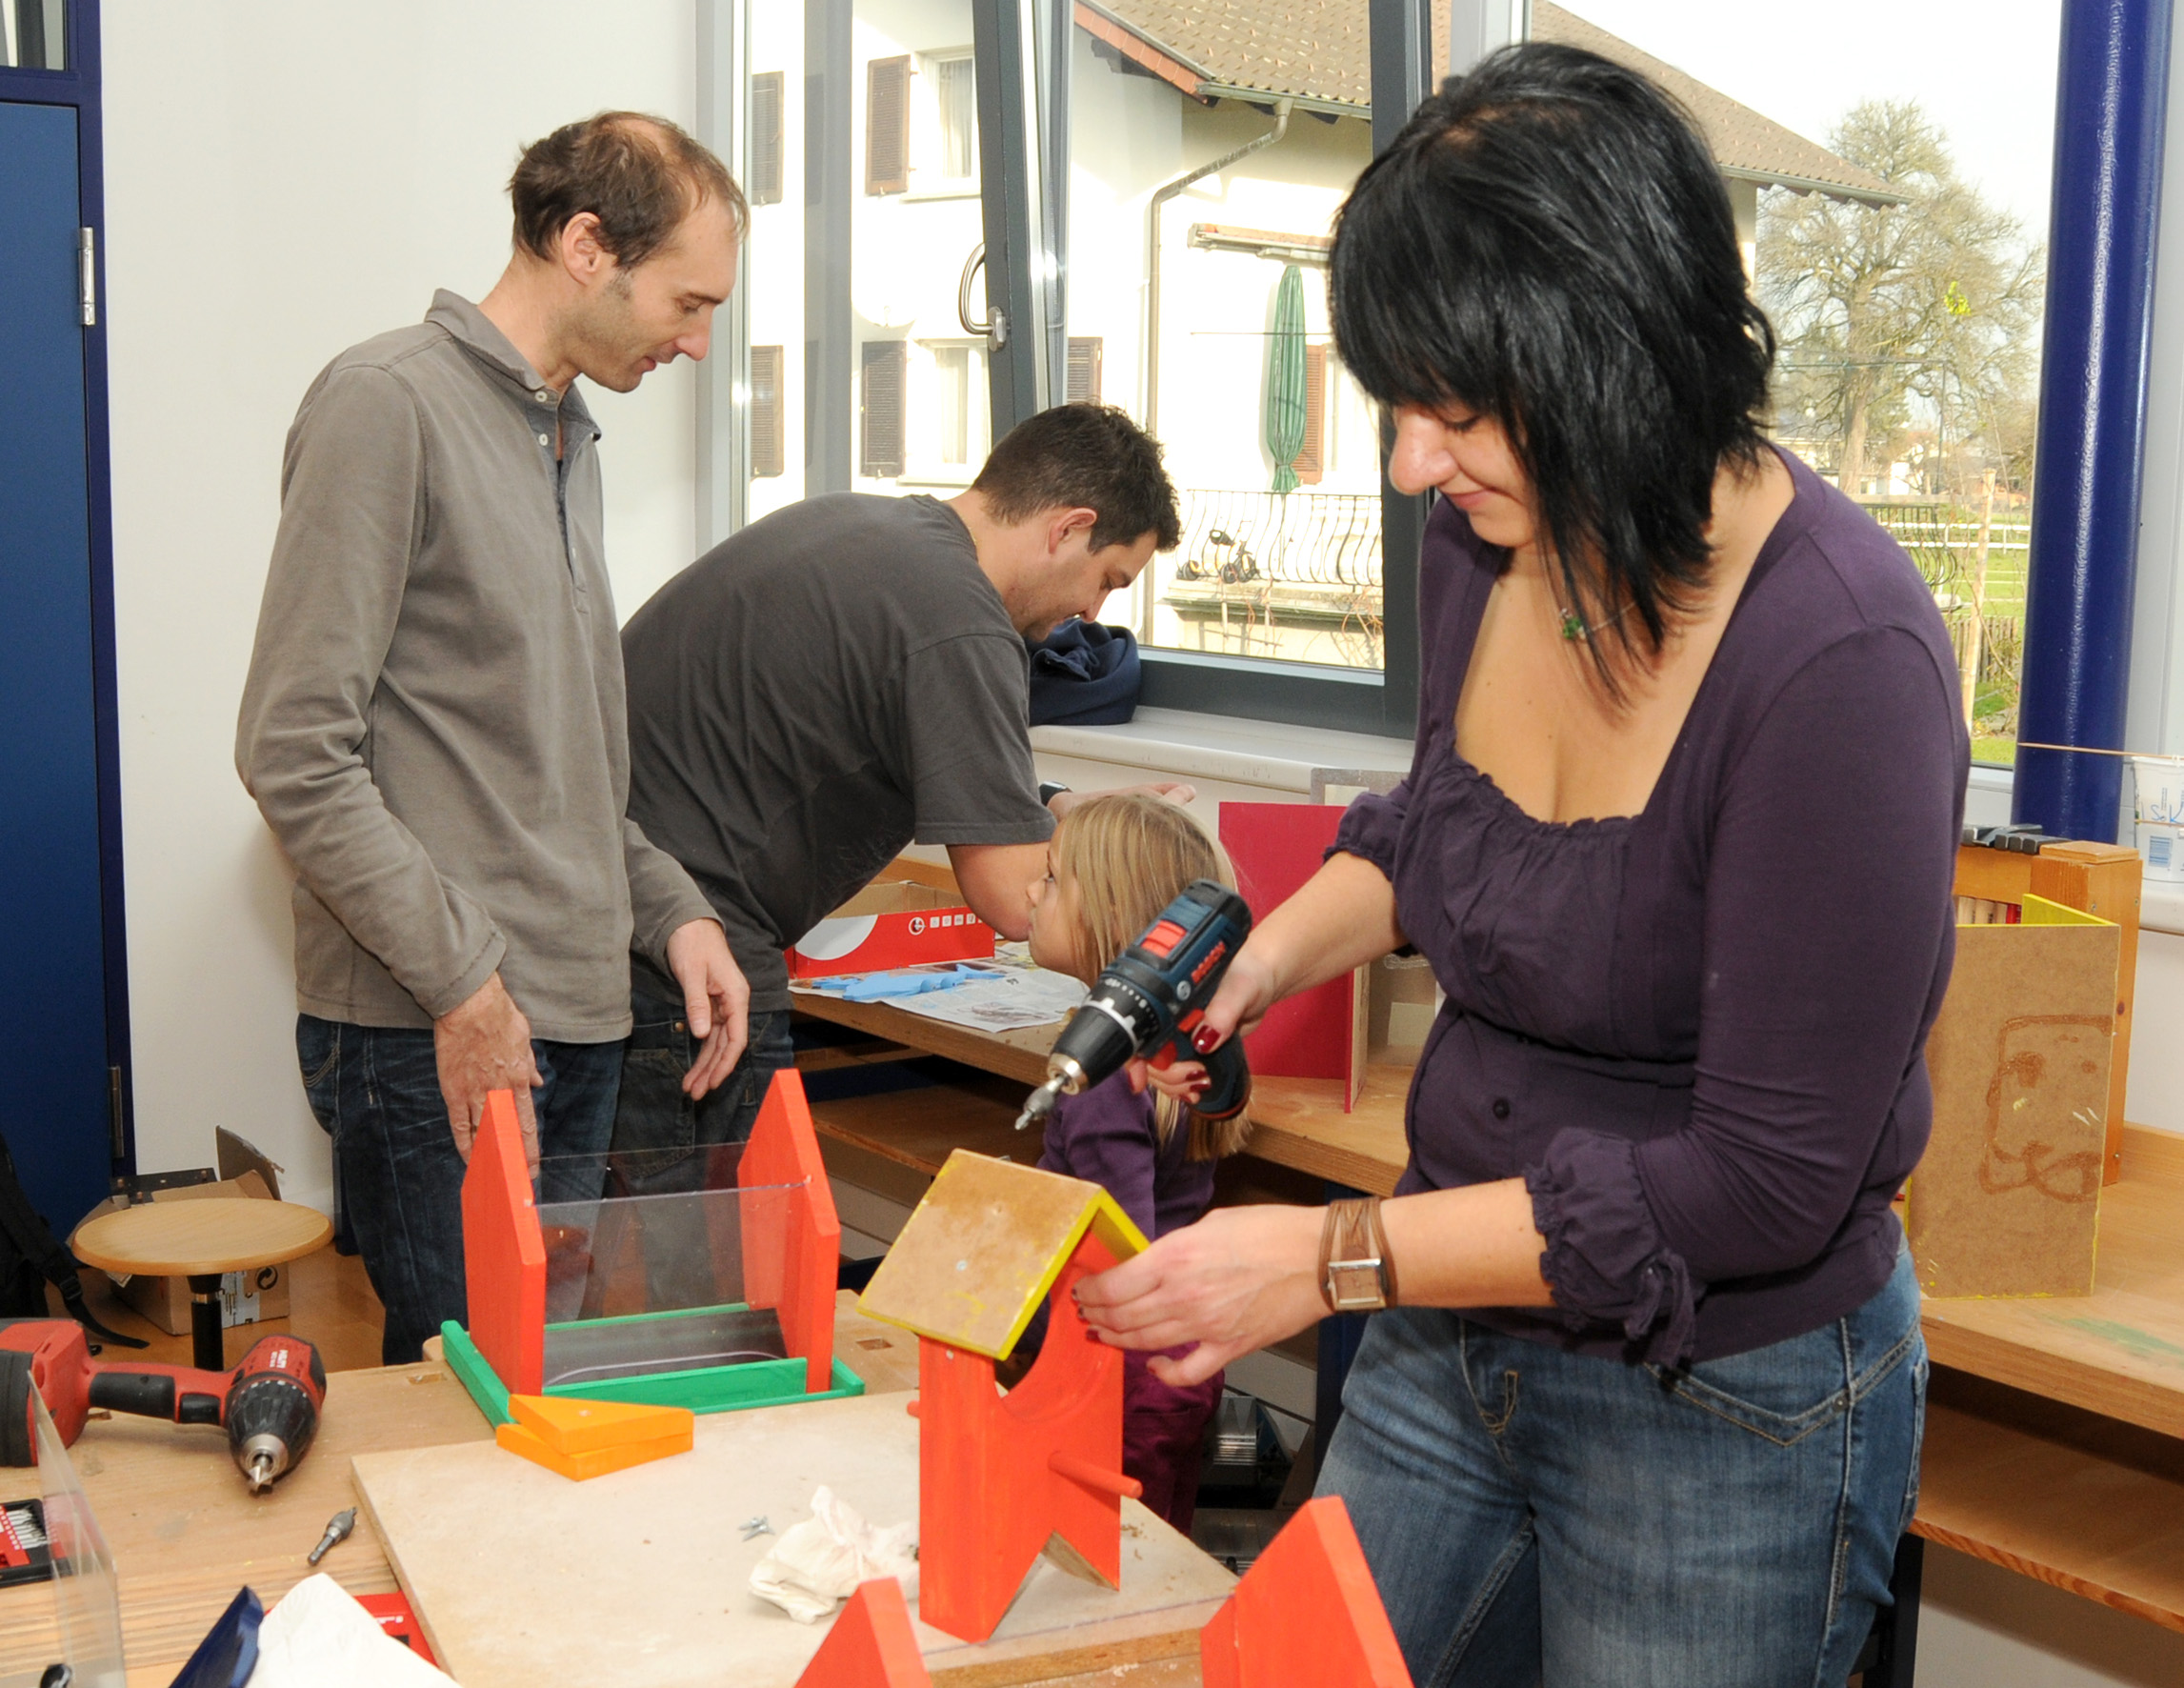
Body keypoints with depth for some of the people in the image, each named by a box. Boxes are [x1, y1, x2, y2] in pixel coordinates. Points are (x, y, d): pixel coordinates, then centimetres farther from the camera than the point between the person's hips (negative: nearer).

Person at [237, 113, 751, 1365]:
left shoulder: (569, 438, 18)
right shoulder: (388, 405, -10)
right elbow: (298, 753, -15)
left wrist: (667, 906, 8)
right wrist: (460, 981, -16)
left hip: (580, 1021, 8)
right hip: (434, 1036, -8)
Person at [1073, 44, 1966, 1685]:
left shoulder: (1838, 657, -27)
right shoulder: (1485, 548, -6)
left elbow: (1769, 1181, -25)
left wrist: (1334, 1257, -23)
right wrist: (1270, 955, -3)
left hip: (1723, 1407, -7)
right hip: (1459, 1335, 7)